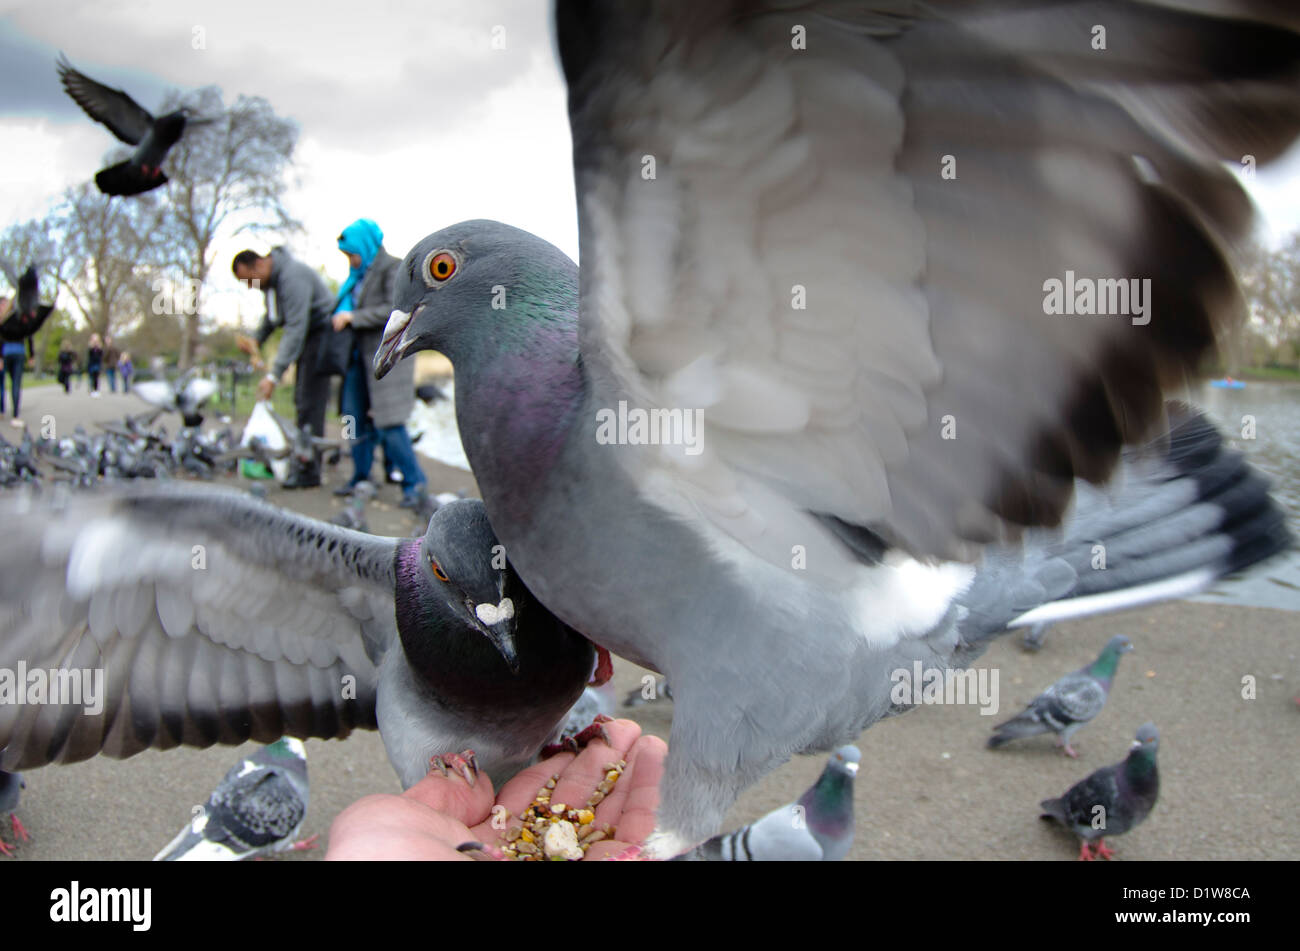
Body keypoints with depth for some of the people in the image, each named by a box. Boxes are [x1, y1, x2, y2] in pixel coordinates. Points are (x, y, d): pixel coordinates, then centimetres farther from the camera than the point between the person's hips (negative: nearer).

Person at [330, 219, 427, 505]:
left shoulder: (393, 268, -9)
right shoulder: (359, 274, 15)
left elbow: (395, 310, -19)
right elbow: (349, 302, 26)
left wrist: (353, 317, -18)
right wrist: (342, 314, 5)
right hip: (361, 353, 9)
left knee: (389, 422, -10)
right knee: (358, 419, 12)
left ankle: (414, 484, -2)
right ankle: (361, 478, 24)